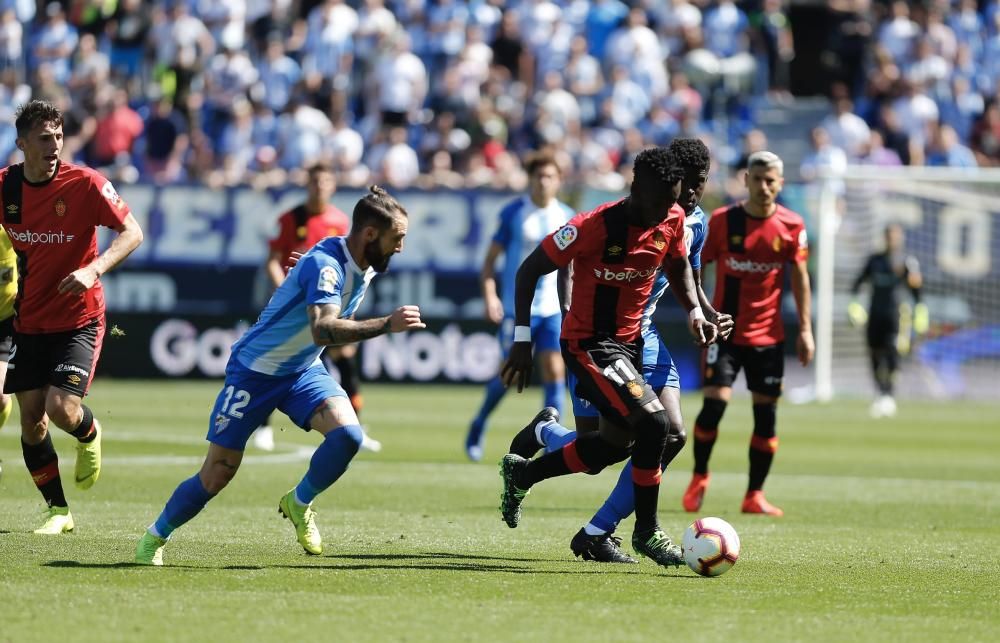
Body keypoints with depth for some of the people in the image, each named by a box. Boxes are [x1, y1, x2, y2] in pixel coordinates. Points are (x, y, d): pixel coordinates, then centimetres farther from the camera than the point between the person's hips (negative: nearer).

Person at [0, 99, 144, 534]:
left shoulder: (85, 183, -14)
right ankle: (57, 511, 14)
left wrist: (94, 269, -27)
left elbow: (132, 233, -13)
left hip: (78, 319, -4)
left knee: (62, 408, -17)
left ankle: (90, 435, 20)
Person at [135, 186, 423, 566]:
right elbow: (322, 329, -44)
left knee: (348, 433, -21)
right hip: (255, 372, -7)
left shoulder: (364, 269, 0)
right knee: (217, 475, -1)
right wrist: (387, 325, -46)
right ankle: (155, 536, 22)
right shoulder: (325, 263, -27)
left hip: (303, 371, 7)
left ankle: (299, 504, 4)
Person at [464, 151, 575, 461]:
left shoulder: (567, 217, 5)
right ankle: (478, 426, 23)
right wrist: (489, 296, -15)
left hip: (553, 308, 3)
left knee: (555, 371, -9)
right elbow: (490, 260, -2)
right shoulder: (513, 213, -4)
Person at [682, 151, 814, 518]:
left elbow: (799, 276, 5)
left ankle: (755, 495, 12)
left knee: (766, 414, 2)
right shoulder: (722, 221, -6)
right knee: (715, 403, -12)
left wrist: (805, 329, 1)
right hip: (725, 331, -2)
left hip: (768, 334, 2)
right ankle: (699, 477, 11)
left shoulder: (791, 226, -3)